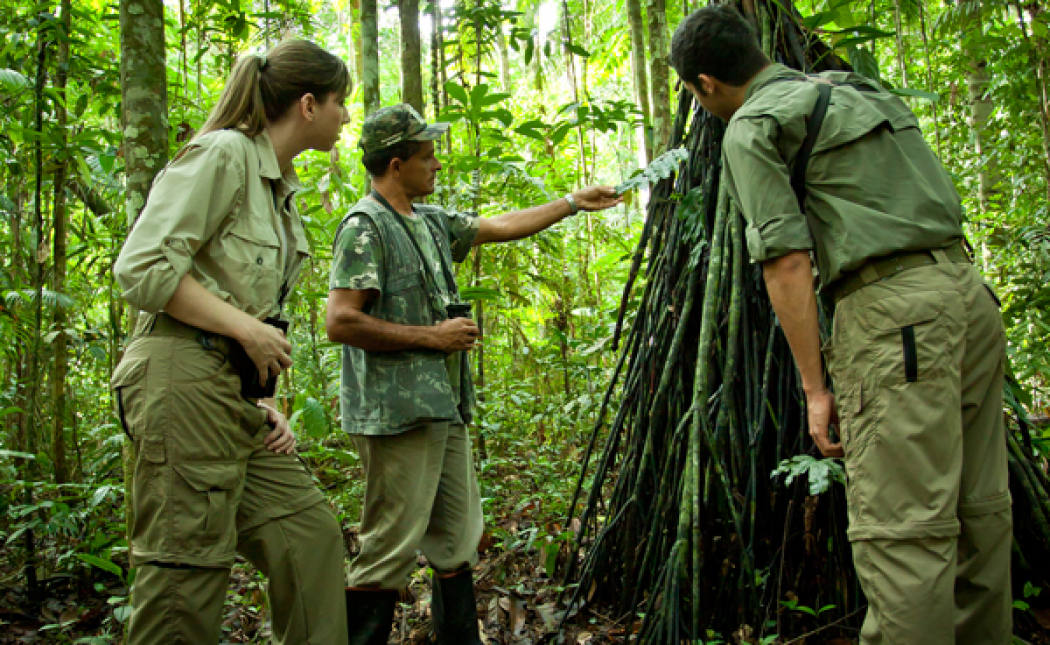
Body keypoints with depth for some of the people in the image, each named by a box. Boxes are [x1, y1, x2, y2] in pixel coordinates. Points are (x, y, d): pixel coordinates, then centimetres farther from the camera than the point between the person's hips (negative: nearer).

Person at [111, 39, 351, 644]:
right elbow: (144, 267, -15)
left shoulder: (281, 189, 20)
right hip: (184, 375, -9)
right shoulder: (223, 153, -7)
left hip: (235, 387, 9)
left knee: (310, 534, 7)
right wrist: (248, 329, -14)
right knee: (189, 567, -5)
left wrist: (266, 403, 12)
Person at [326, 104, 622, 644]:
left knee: (458, 542, 15)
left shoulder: (431, 222, 16)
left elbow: (502, 226, 27)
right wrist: (432, 336, -14)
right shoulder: (365, 226, -11)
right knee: (390, 552, -5)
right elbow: (340, 322, -18)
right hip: (397, 414, -9)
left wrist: (574, 203, 29)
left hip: (445, 411, 9)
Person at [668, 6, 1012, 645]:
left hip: (895, 311, -9)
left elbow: (788, 261, -10)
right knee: (980, 513, 14)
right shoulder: (856, 87, 23)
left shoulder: (751, 127, -2)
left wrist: (816, 387, -8)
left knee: (903, 531, -7)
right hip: (970, 288, 9)